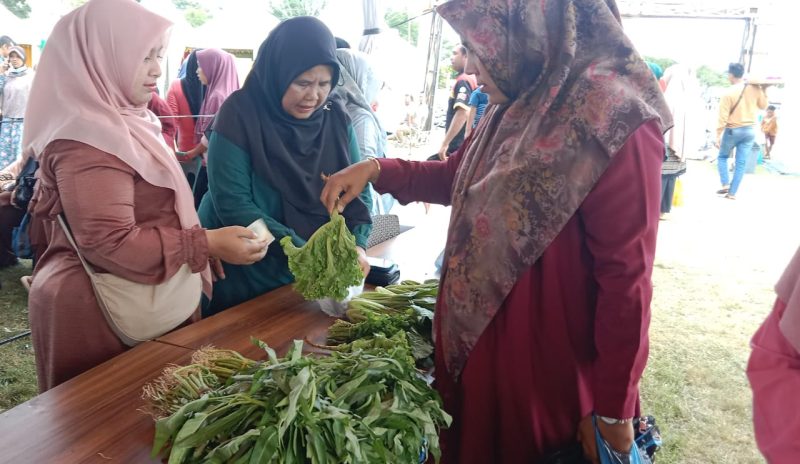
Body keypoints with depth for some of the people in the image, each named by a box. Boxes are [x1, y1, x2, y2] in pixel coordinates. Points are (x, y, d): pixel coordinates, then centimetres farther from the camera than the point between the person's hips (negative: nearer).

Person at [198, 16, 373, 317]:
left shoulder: (336, 118, -3)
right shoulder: (240, 113, -16)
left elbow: (358, 189, -3)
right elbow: (232, 204, -22)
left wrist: (357, 245, -21)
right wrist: (302, 252, -29)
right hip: (242, 278, -4)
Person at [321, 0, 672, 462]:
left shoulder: (613, 121, -23)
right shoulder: (514, 107, 4)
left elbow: (625, 277, -21)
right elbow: (458, 176, 19)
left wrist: (613, 409, -15)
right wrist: (377, 170, 5)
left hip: (551, 376, -7)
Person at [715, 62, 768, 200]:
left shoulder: (728, 93, -14)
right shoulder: (755, 89, -2)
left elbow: (723, 118, -15)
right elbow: (763, 106, 15)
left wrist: (718, 136, -11)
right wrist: (764, 91, 22)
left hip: (733, 130, -3)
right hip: (750, 130, 4)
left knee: (722, 157, 18)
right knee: (741, 163, 5)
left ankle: (725, 184, 4)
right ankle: (732, 193, 7)